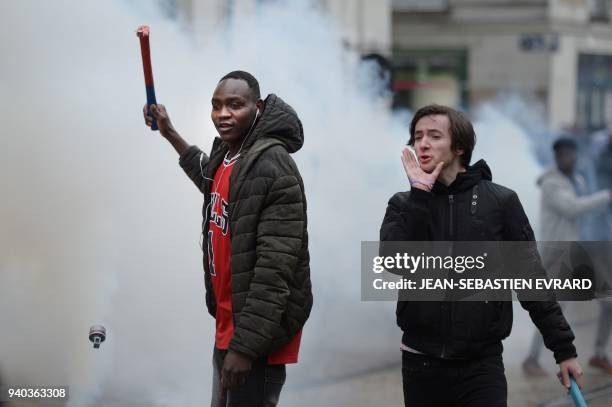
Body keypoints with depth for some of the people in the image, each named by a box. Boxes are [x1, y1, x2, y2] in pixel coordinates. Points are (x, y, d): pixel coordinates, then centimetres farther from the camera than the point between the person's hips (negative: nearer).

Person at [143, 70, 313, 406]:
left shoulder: (273, 167, -20)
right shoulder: (224, 155, 8)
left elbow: (275, 267, -24)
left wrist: (246, 345, -26)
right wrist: (170, 134, 38)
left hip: (257, 331, -9)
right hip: (227, 326, 9)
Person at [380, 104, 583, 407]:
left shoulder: (500, 202, 1)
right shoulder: (406, 205, 6)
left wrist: (564, 349, 1)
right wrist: (420, 193, -12)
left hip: (481, 365, -2)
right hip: (421, 365, 2)